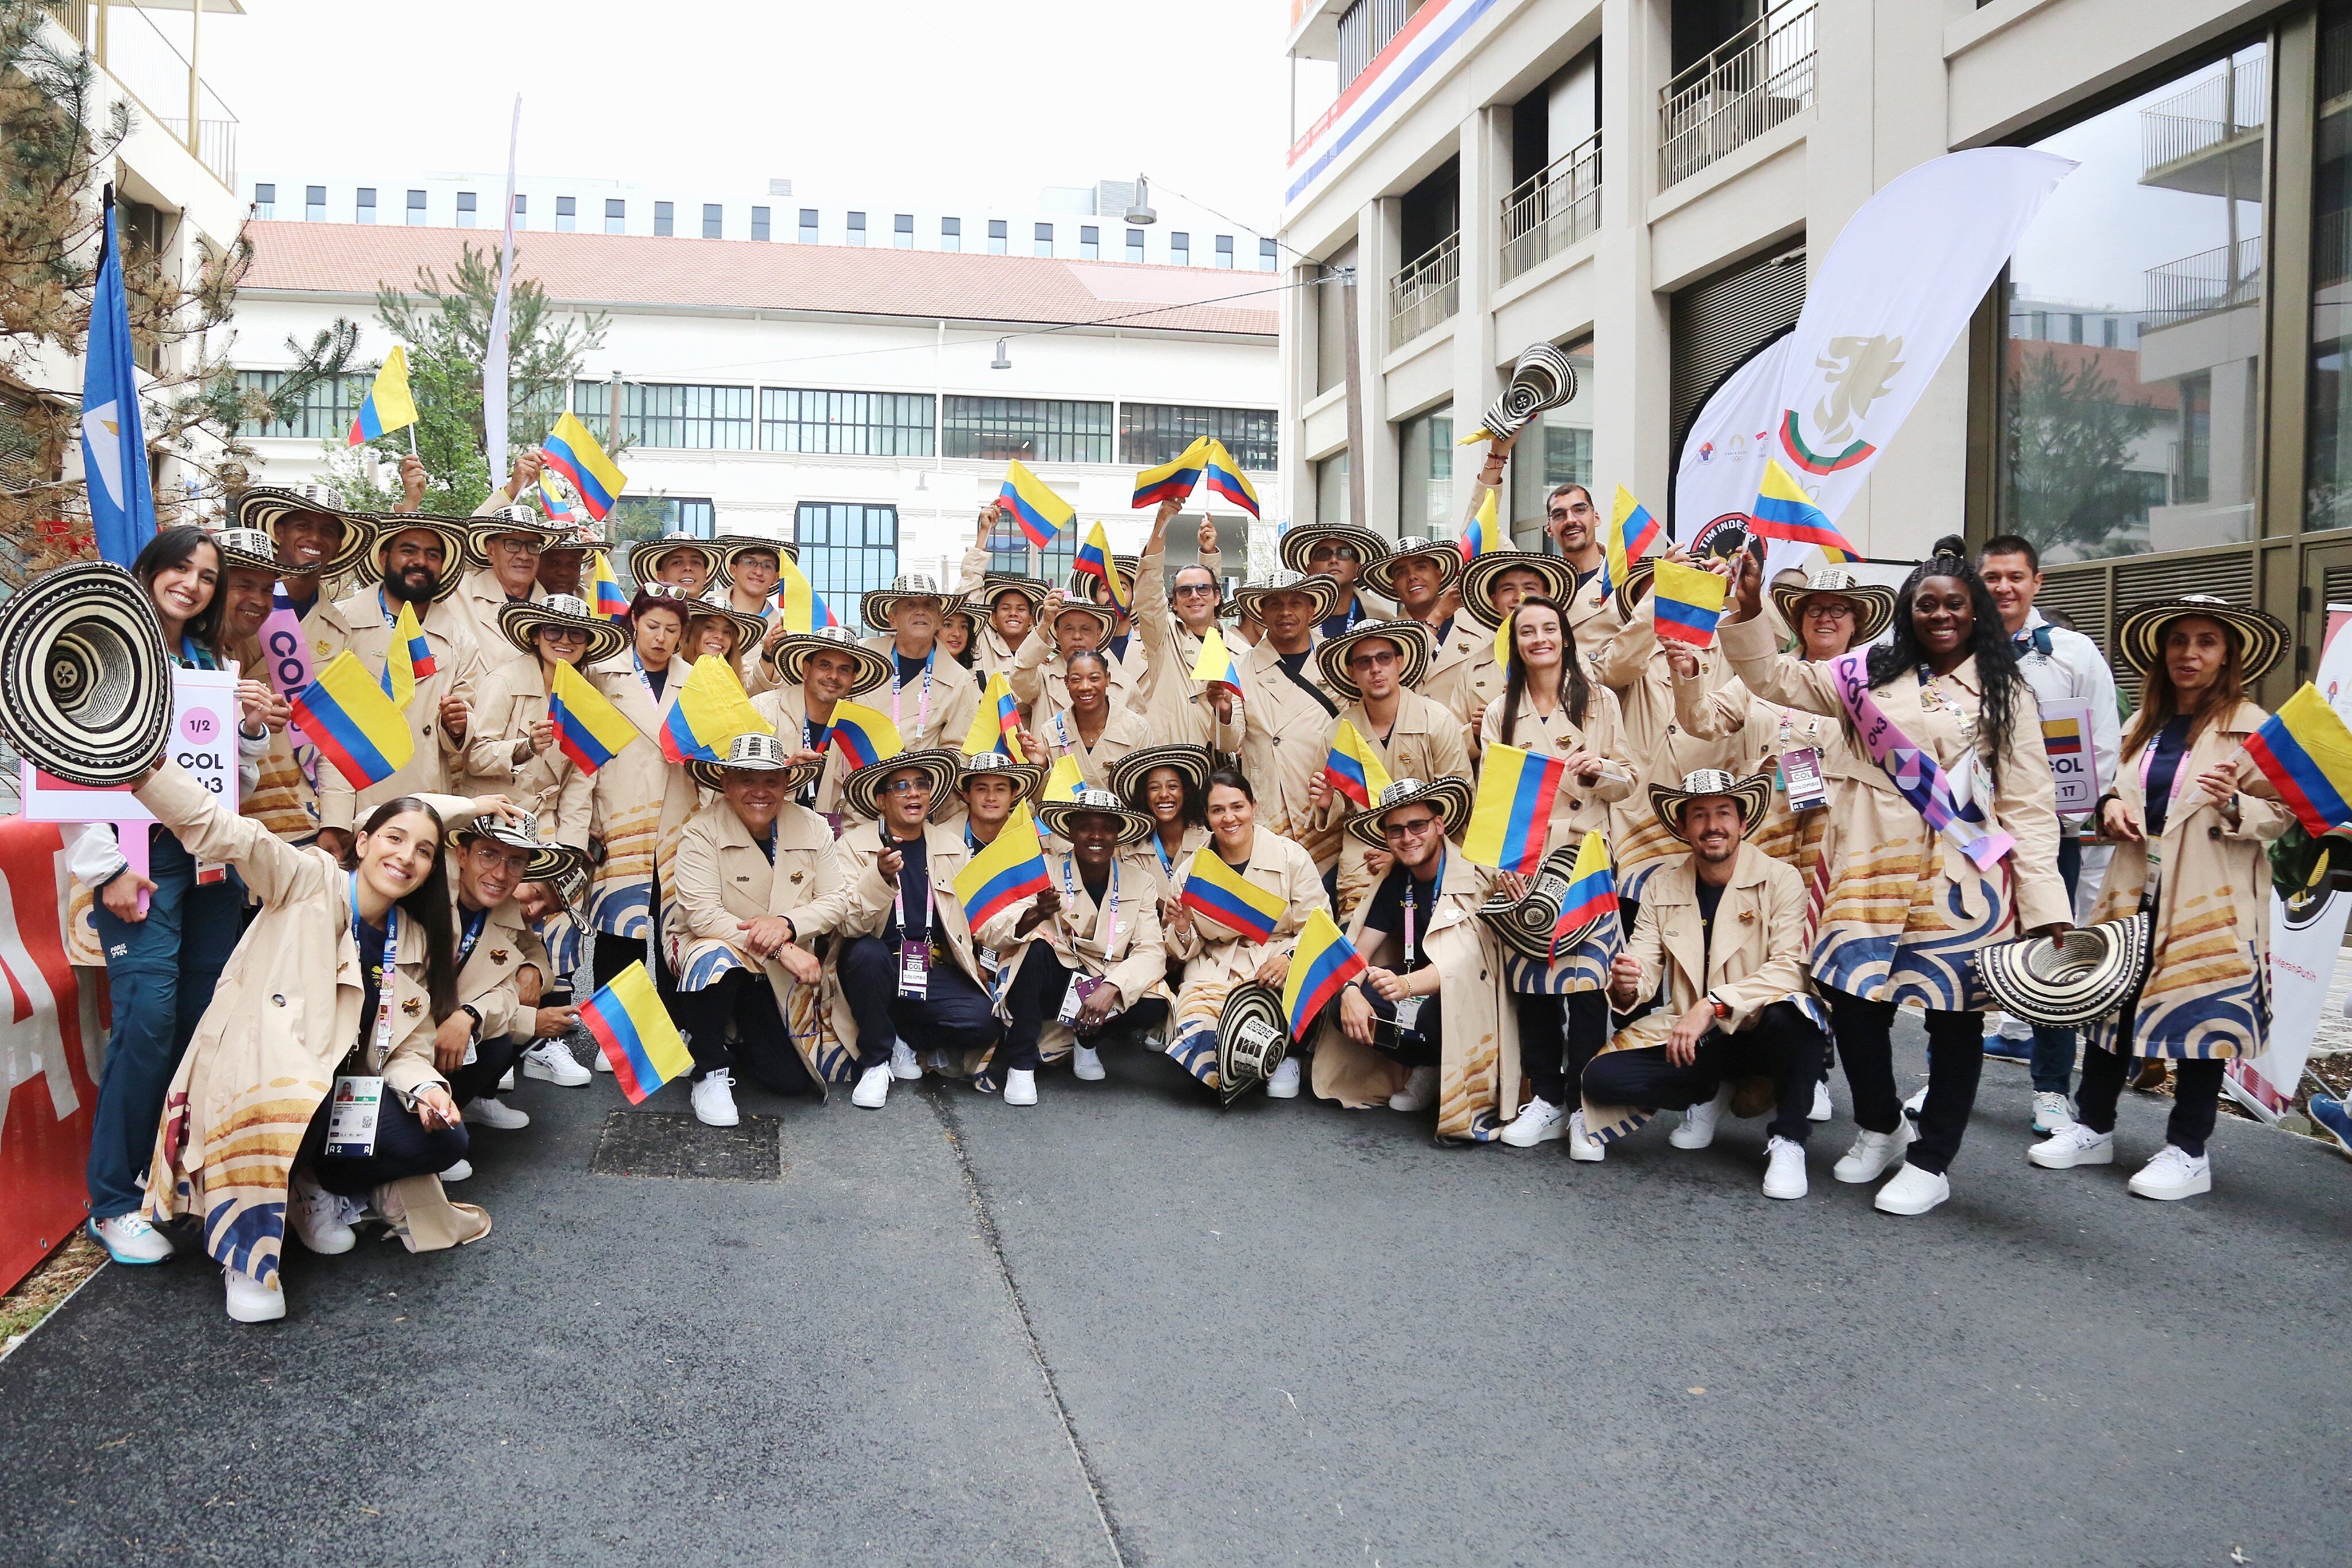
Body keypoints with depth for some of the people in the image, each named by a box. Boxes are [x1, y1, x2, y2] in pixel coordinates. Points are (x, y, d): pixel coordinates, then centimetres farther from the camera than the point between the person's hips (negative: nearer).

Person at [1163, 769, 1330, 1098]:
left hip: (1276, 964, -1)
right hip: (1215, 970, 1)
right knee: (1195, 1027, -29)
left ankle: (1284, 1055, -1)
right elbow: (1184, 953, 11)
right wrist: (1182, 930, -13)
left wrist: (1290, 959, -22)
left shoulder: (1293, 857, 0)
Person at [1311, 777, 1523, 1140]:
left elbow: (1468, 960, -28)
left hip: (1472, 997, -7)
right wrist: (1350, 993, -21)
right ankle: (1430, 1070, 1)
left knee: (1429, 1016, -38)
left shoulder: (1475, 875, -16)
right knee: (1343, 1006, -18)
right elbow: (1360, 950, 2)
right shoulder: (1395, 882, 4)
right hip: (1417, 984, 7)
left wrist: (1408, 985, -46)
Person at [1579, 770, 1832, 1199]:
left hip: (1762, 1033, -4)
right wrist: (1626, 984, -29)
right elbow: (1645, 967, -4)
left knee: (1790, 1015, -38)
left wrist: (1713, 1005, -35)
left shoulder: (1780, 881, -11)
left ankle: (1787, 1141, -12)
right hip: (1689, 1035, 4)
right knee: (1602, 1077, -18)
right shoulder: (1663, 886, 1)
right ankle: (1709, 1093, 12)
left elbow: (1789, 967, -23)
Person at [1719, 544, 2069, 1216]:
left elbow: (2029, 805, 0)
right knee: (1853, 1001, 2)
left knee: (1955, 1016, 4)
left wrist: (2046, 902, -6)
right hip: (1873, 870, 2)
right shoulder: (1869, 673, 9)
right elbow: (1775, 679, 10)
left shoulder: (2005, 692, 4)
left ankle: (1930, 1162, 20)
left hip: (1963, 881, -2)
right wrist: (1749, 608, -5)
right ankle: (1880, 1128, 29)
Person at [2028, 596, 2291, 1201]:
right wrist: (2111, 807, 2)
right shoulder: (2145, 723, 13)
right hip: (2134, 890, 5)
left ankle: (2189, 1152, 14)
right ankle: (2093, 1128, 22)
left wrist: (2233, 806, -26)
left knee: (2199, 1015, 1)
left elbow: (2279, 812, -6)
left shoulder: (2249, 726, -4)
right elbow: (2114, 787, 24)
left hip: (2208, 902, -5)